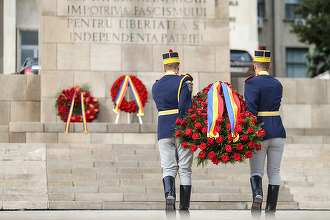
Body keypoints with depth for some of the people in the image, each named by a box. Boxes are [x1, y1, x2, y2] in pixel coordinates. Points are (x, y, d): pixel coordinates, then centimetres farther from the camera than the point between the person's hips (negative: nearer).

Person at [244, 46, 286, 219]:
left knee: (256, 171, 7)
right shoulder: (278, 84, 10)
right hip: (278, 131, 4)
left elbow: (251, 110, -17)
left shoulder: (251, 83, -9)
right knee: (274, 172, 8)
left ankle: (257, 193, -24)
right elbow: (274, 106, 11)